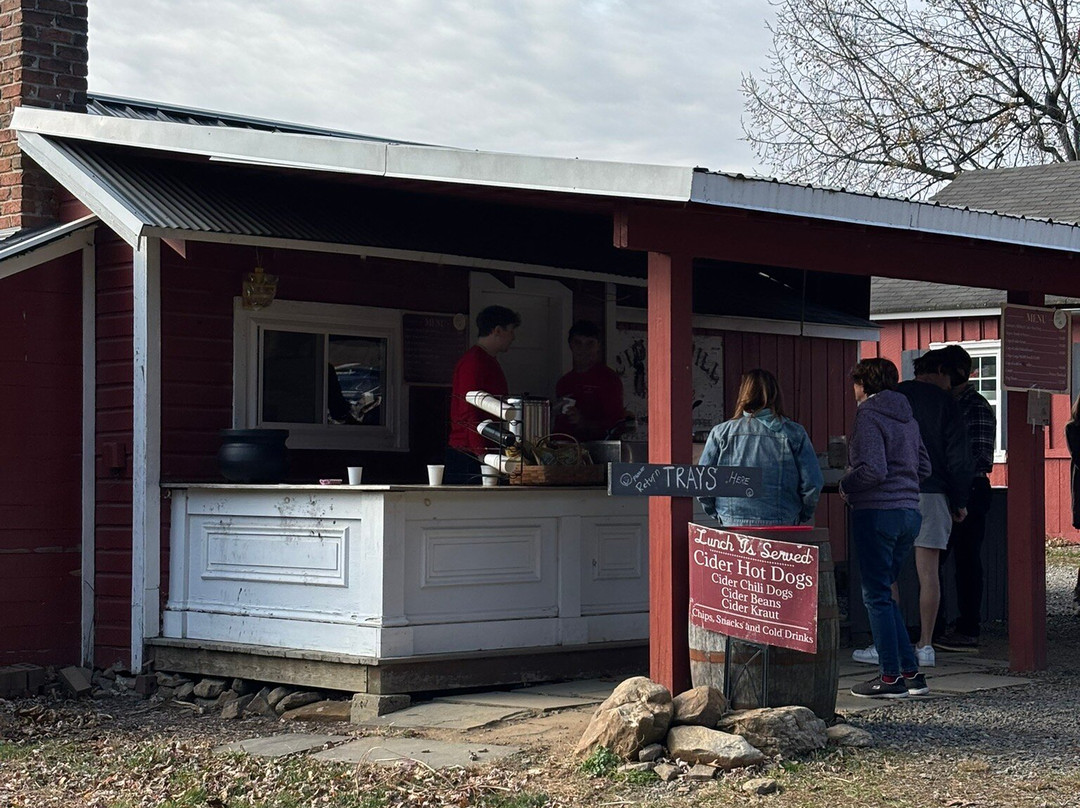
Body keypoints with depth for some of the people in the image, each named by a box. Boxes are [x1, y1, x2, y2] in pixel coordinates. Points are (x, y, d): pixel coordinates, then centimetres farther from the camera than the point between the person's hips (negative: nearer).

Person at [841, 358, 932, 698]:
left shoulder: (868, 417, -10)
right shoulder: (907, 417, 15)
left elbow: (873, 469, -20)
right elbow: (924, 467, 17)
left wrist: (846, 485, -4)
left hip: (877, 513, -8)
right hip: (909, 512, 8)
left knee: (876, 594, -1)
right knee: (885, 592, 16)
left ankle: (891, 677, 0)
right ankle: (911, 673, 14)